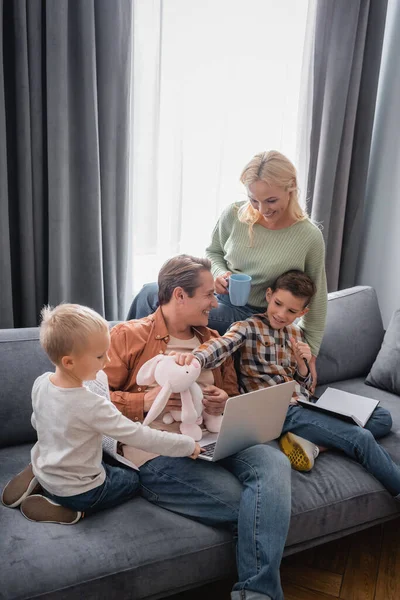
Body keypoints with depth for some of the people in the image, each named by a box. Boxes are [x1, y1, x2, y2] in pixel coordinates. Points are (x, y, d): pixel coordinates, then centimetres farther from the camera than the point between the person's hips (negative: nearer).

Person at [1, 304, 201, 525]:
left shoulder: (40, 383, -13)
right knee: (135, 479, 16)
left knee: (107, 462, 32)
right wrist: (188, 445, -18)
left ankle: (39, 482, 11)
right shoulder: (92, 406, -33)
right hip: (77, 490, -7)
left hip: (43, 470, 7)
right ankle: (66, 505, 0)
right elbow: (140, 437, -29)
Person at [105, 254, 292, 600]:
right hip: (159, 456, -5)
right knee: (255, 505, -24)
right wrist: (144, 401, -16)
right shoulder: (128, 335, 3)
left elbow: (235, 397, 26)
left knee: (274, 462, -26)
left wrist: (225, 403, 2)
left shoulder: (213, 341, 20)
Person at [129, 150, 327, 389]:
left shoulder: (309, 237, -17)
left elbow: (317, 300, -5)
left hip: (250, 315, -5)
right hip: (217, 295, 5)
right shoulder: (234, 214, -10)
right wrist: (219, 273, -13)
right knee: (150, 292, -9)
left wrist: (310, 354, -2)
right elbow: (214, 252, 10)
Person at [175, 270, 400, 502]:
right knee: (362, 439, -16)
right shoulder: (248, 328, -9)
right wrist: (196, 357, -54)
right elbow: (220, 345, -31)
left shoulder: (296, 333, 11)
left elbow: (305, 386, 14)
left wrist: (301, 362, -7)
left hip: (305, 404, 8)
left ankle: (312, 442, -12)